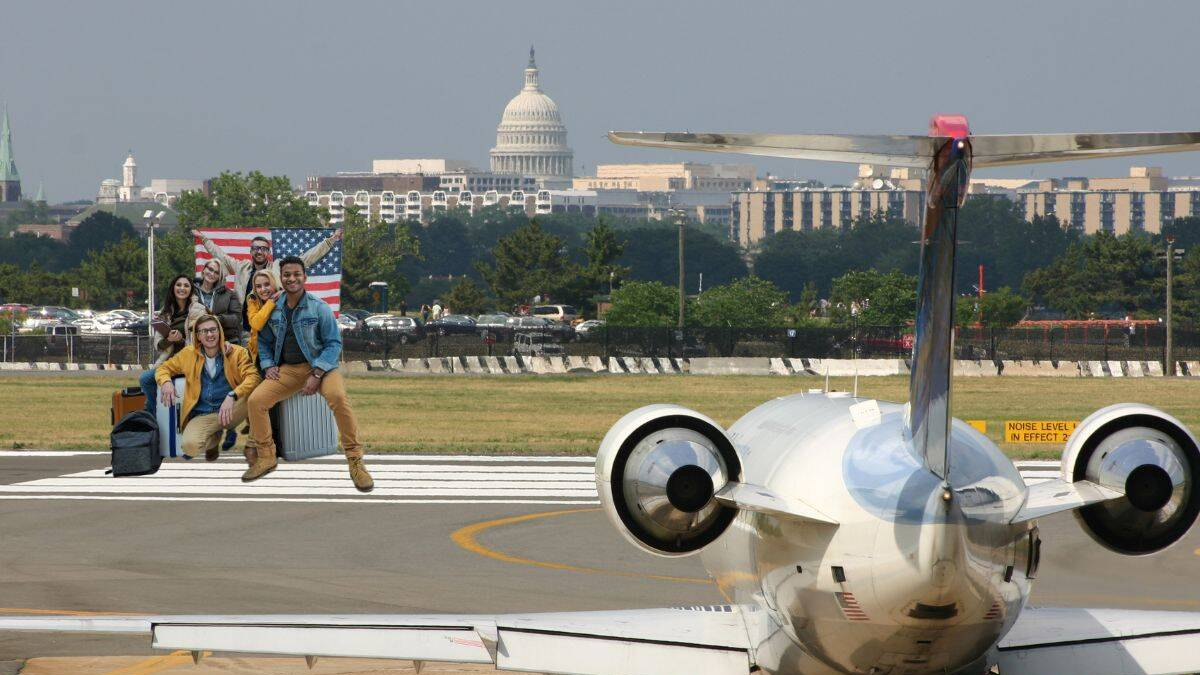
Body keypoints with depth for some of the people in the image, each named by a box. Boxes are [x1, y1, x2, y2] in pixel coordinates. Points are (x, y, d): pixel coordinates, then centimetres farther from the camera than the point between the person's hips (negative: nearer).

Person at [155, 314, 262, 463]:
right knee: (189, 446, -31)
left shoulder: (238, 352, -2)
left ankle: (252, 445, -12)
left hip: (231, 412, -1)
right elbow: (164, 368, 18)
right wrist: (165, 382, -9)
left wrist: (232, 396, -35)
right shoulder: (189, 354, 6)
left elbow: (253, 377, -16)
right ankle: (214, 438, 8)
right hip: (203, 416, 1)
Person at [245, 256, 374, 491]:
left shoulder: (319, 308, -6)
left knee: (337, 396, -36)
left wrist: (316, 375, -18)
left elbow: (334, 343, -8)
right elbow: (264, 341, 20)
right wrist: (268, 365, 0)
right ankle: (266, 458, 4)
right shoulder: (274, 310, 7)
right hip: (287, 369, 5)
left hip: (319, 365, -5)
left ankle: (355, 461, -25)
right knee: (255, 401, -16)